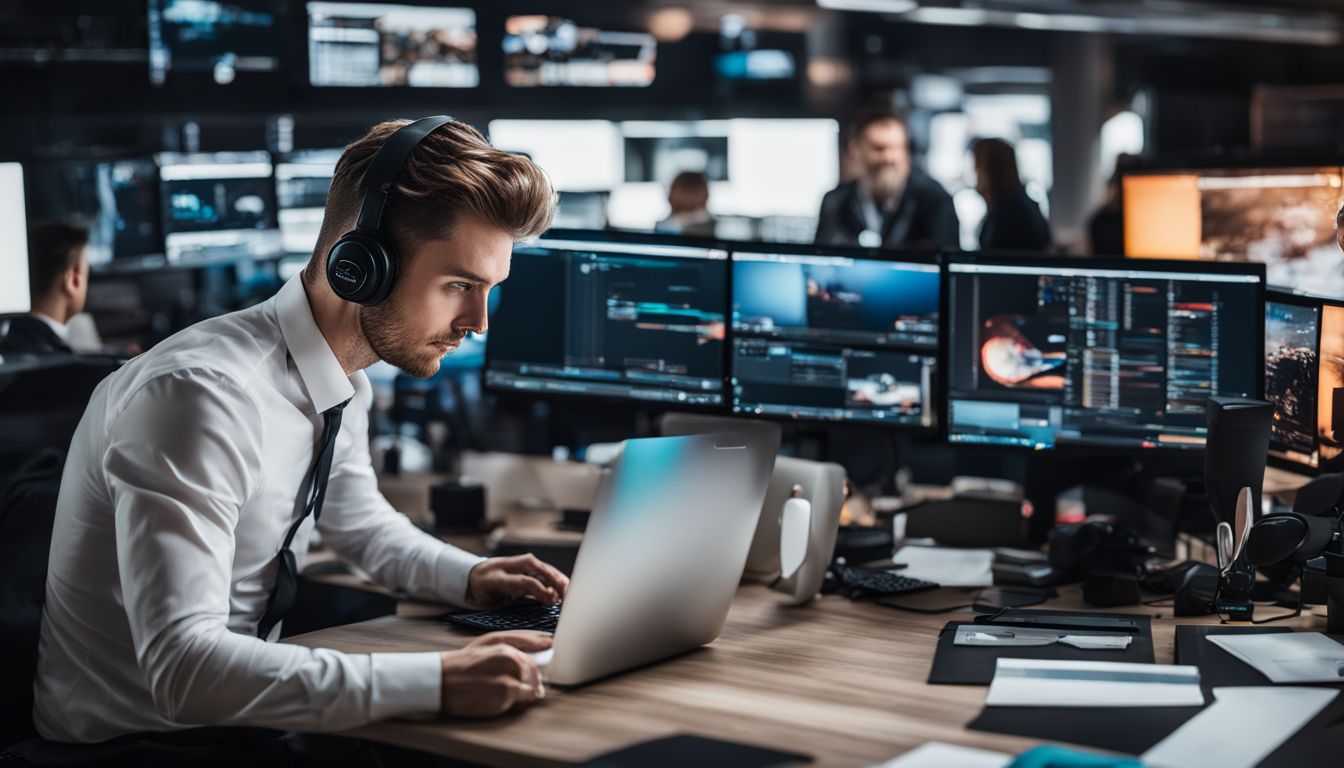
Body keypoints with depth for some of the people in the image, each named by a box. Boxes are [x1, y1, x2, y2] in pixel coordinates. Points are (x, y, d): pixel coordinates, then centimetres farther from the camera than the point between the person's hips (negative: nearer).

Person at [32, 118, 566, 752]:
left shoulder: (343, 384, 1)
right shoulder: (201, 395, -27)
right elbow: (184, 668, -34)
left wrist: (469, 576, 1)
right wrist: (437, 682, -38)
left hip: (232, 713, 8)